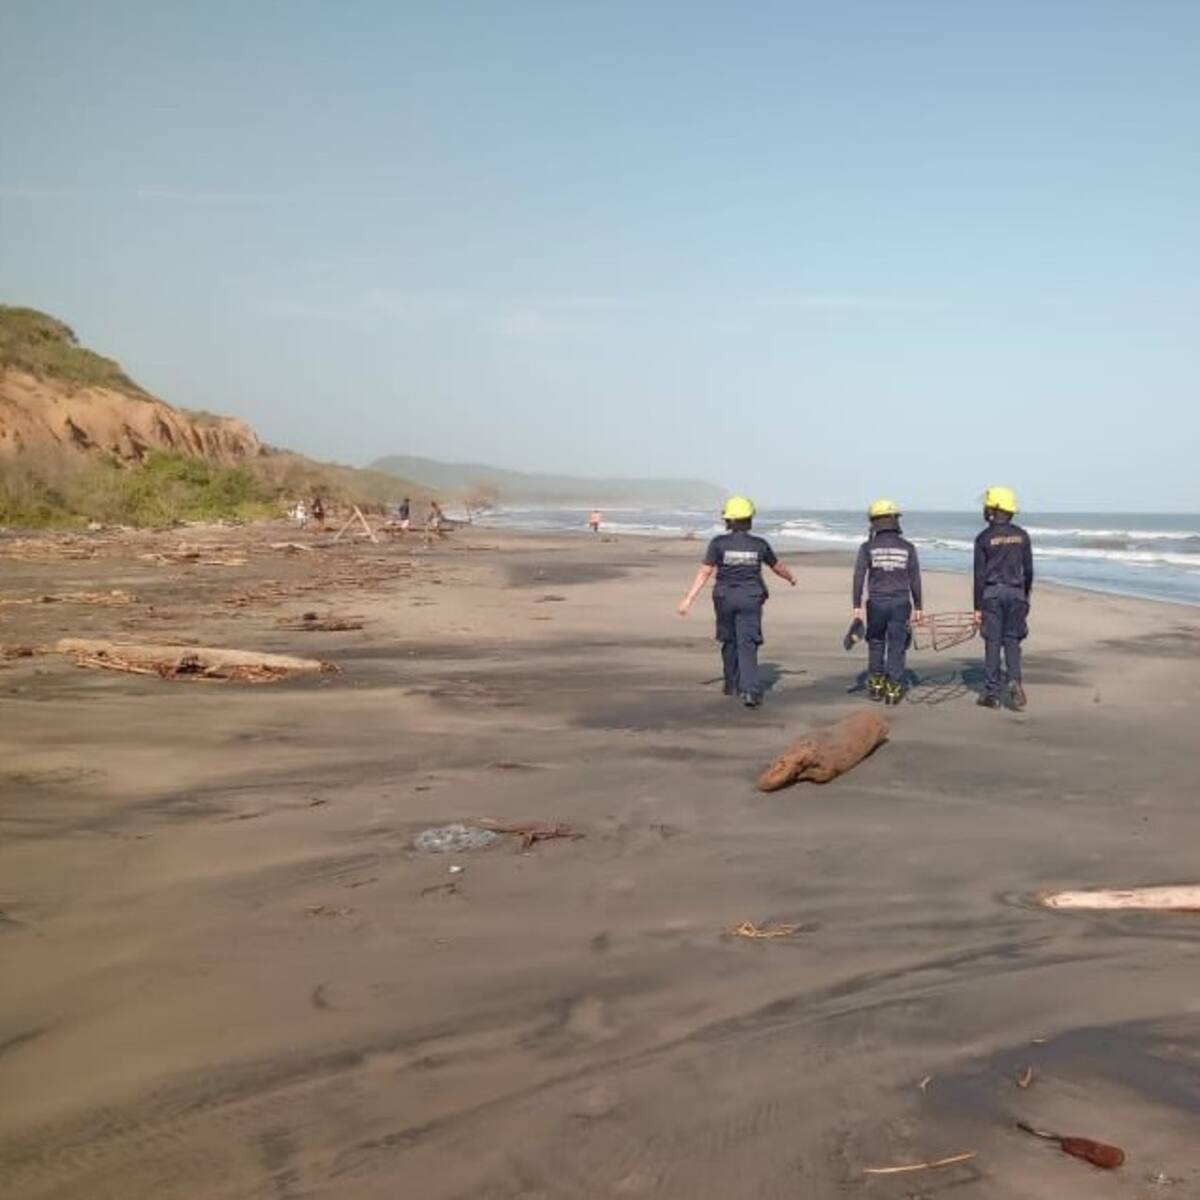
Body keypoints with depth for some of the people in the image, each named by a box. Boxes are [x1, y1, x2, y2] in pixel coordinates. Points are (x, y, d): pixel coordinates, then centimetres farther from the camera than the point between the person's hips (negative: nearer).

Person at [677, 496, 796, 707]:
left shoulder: (719, 543, -6)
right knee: (747, 644, -3)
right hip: (751, 598, 0)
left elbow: (704, 572, -10)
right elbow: (777, 567, 15)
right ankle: (750, 690, -18)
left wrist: (688, 599, -8)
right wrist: (791, 578, 36)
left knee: (729, 641, 19)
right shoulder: (760, 544, -1)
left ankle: (732, 684, 32)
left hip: (725, 597, 0)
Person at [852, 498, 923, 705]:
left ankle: (876, 685, 20)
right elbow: (915, 580, 4)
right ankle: (893, 690, 3)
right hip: (900, 603, 0)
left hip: (877, 603, 0)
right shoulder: (907, 547, 3)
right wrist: (917, 607, 11)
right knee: (896, 648, 4)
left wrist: (857, 606, -3)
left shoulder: (868, 547, -1)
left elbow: (859, 577, -6)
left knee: (876, 644, 16)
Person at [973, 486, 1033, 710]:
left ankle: (992, 694, 5)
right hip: (1015, 592, 2)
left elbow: (980, 574, -6)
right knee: (1012, 640, 11)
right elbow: (1028, 569, 7)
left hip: (992, 593, -2)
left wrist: (977, 607, -2)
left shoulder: (984, 538, -5)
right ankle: (1015, 681, -10)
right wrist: (1026, 596, 20)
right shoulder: (1021, 535, 5)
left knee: (992, 642, 2)